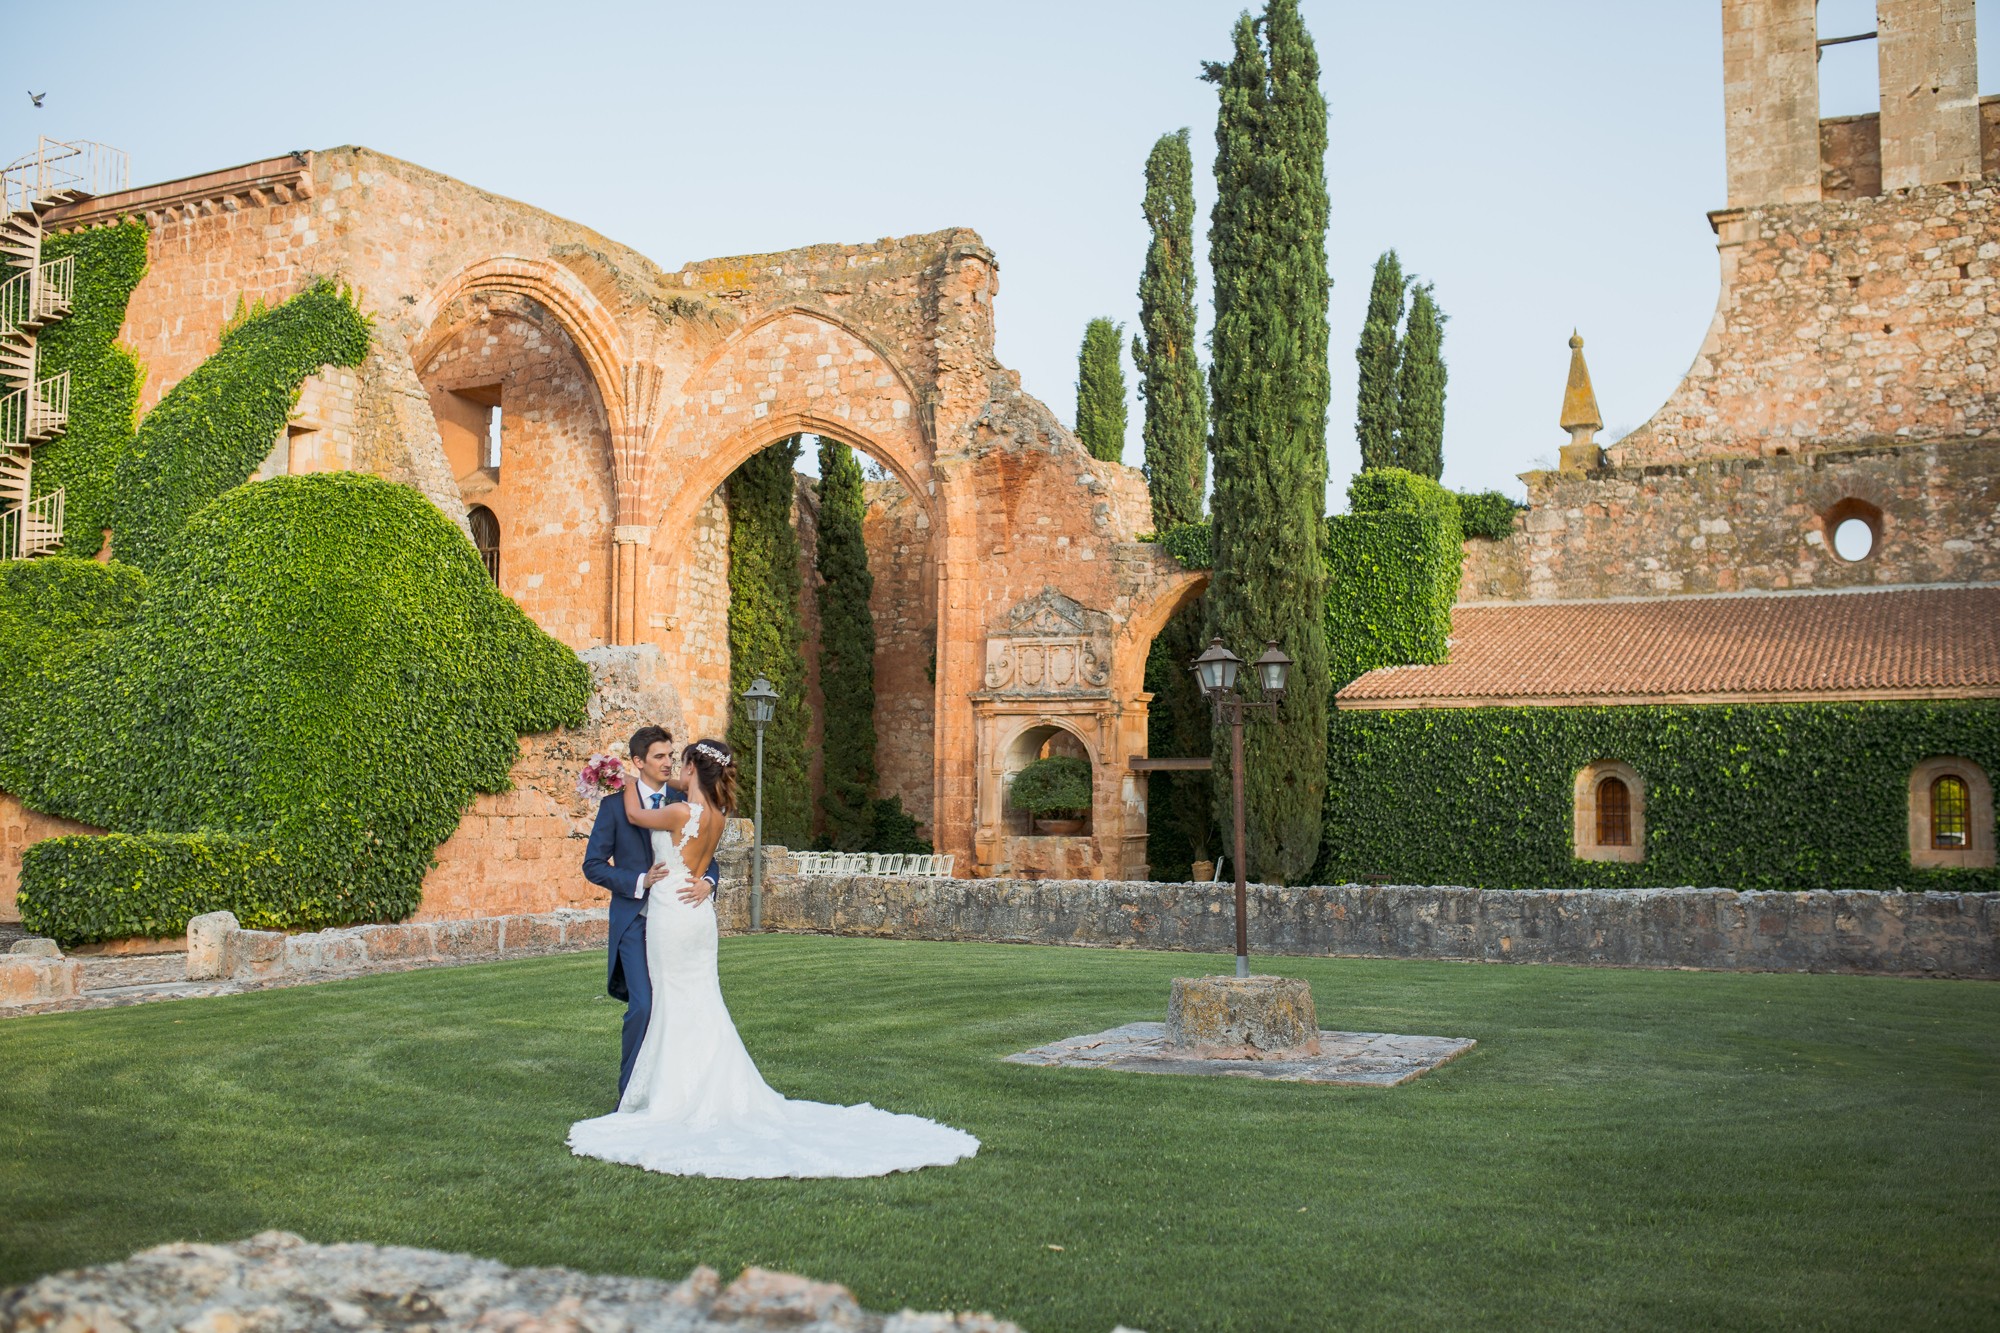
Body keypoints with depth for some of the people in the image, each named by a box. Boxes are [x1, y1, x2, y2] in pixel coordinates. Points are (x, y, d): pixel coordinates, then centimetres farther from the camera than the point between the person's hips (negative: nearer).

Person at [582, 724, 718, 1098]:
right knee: (643, 1005, -12)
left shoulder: (685, 803, 8)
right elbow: (593, 865, -1)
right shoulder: (615, 805, 0)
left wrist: (707, 881, -15)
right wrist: (640, 881, -14)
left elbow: (707, 857, 9)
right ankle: (631, 1095, 3)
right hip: (635, 920, -3)